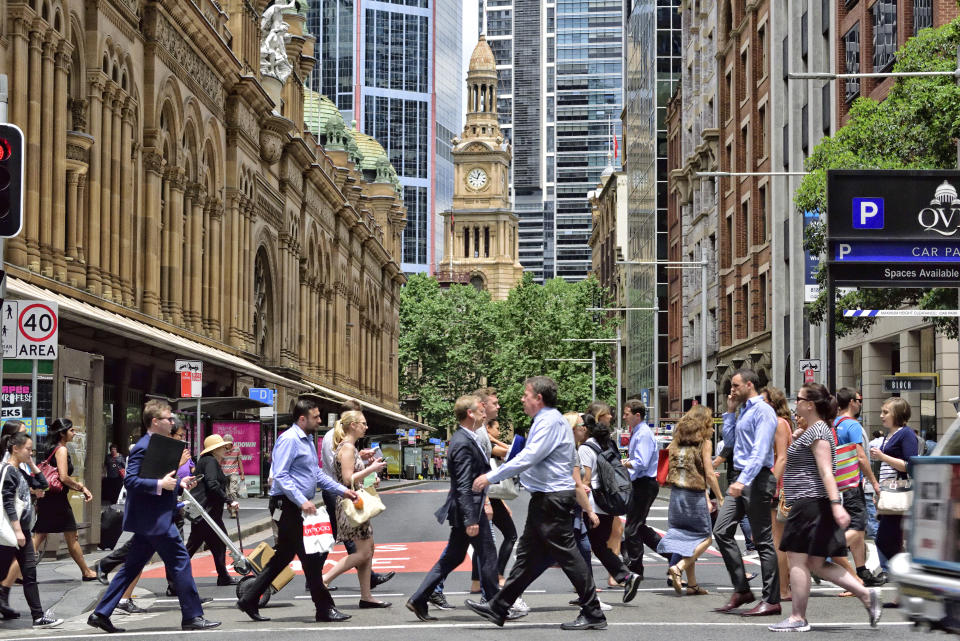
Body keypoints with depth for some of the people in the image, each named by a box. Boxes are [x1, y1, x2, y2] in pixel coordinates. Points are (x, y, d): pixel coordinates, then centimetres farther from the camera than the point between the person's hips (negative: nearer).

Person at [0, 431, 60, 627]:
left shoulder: (20, 472, 14)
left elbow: (42, 484, 23)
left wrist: (32, 464, 13)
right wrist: (17, 530, -21)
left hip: (22, 530, 9)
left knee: (30, 574, 5)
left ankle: (38, 617, 3)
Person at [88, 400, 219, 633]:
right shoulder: (144, 447, -14)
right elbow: (130, 481, -22)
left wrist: (179, 484, 11)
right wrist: (160, 484, -27)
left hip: (150, 520, 10)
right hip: (154, 519, -10)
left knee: (131, 567, 11)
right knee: (180, 561, -5)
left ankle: (101, 614, 13)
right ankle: (192, 616, 1)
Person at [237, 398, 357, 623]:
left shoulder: (307, 440, 18)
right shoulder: (289, 439, -14)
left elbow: (317, 473, 25)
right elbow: (280, 476, -21)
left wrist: (342, 490, 16)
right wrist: (302, 501, -27)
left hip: (299, 506, 10)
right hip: (287, 505, -10)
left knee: (284, 556, 13)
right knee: (310, 557, -6)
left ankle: (249, 600, 18)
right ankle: (324, 609, 0)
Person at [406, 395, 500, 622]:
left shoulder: (463, 439, 14)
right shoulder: (463, 444, -19)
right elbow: (464, 487, -23)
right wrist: (471, 520, -25)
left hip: (465, 510, 10)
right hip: (469, 509, -10)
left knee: (452, 558, 12)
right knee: (487, 556, 0)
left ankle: (418, 600, 13)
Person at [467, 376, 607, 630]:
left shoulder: (550, 422, -15)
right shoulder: (547, 421, 17)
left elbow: (528, 458, -23)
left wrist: (490, 477, -21)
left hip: (553, 499, -11)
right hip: (545, 499, 11)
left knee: (567, 555, -6)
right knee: (528, 555, 13)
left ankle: (593, 615, -1)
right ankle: (498, 608, 18)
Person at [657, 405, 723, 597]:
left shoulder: (677, 440, 10)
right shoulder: (704, 442, -5)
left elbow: (668, 471, 10)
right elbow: (709, 475, -8)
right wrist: (720, 498, -1)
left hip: (676, 493, 5)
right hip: (695, 495, -5)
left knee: (686, 537, 12)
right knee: (705, 537, 7)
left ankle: (692, 584, 11)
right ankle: (679, 567, -14)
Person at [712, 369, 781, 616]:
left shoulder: (763, 411, -11)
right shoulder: (744, 411, 18)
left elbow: (760, 451, -21)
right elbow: (729, 440, 27)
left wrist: (743, 481, -29)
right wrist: (730, 412, 18)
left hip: (757, 479, -10)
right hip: (741, 479, 10)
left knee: (763, 540, -5)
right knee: (722, 531, 4)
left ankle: (772, 600, 0)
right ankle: (741, 590, 10)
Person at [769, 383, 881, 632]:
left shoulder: (817, 431, -12)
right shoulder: (811, 430, 19)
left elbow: (826, 471, -22)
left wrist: (836, 504, -29)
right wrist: (798, 432, 22)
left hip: (811, 504, -11)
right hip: (811, 506, 11)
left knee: (797, 559, -5)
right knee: (817, 563, 10)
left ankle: (798, 618, -1)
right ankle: (866, 594, 7)